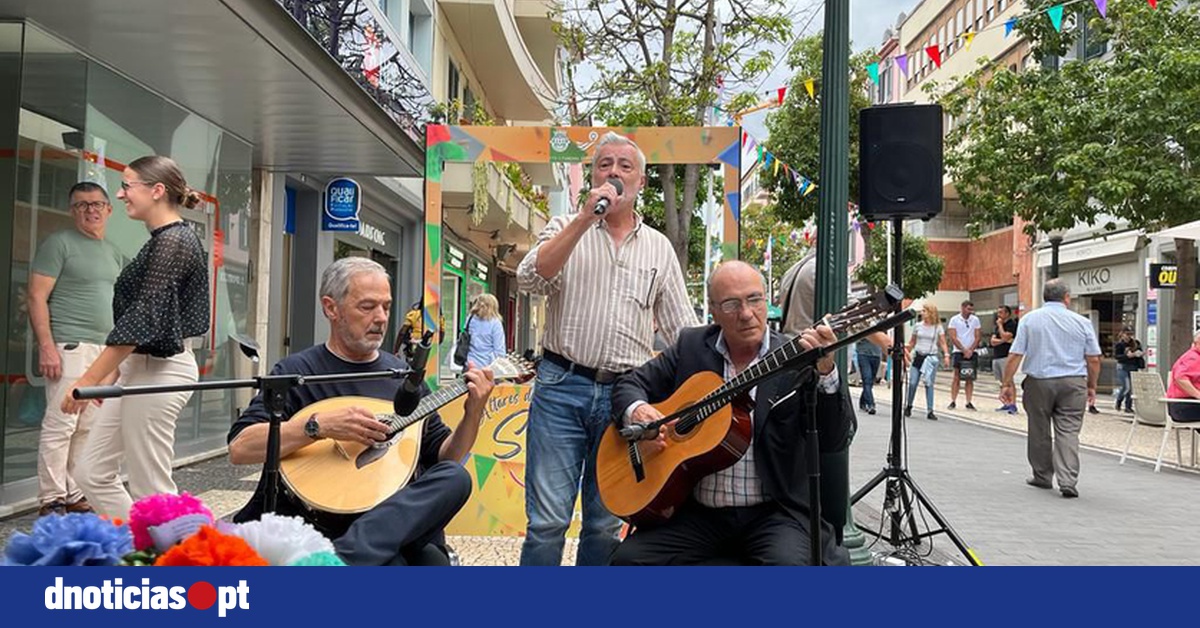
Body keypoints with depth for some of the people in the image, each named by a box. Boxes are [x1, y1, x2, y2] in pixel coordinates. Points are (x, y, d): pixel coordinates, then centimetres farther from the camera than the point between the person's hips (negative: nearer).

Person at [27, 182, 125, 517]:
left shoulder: (114, 254, 19)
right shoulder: (59, 243, -2)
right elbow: (37, 297, -8)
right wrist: (46, 347, -16)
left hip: (104, 351, 7)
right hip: (69, 347, -7)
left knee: (88, 428, 8)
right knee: (60, 424, -7)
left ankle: (75, 496, 16)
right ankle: (51, 501, -1)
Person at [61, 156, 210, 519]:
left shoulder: (173, 241, -15)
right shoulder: (162, 241, 15)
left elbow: (144, 317, -21)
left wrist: (89, 379, -19)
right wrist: (108, 375, 20)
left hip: (160, 373, -10)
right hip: (140, 368, 10)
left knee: (151, 492, -2)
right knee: (91, 473, 12)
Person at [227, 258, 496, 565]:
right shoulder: (296, 372, 1)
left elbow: (442, 458, 15)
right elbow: (239, 449, -11)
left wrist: (473, 415, -3)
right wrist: (319, 425, -22)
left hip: (398, 519, 7)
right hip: (326, 525, -7)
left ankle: (338, 563, -34)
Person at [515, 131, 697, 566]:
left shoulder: (659, 248, 13)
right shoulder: (565, 229, 8)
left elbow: (683, 328, 12)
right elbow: (529, 279, -12)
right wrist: (585, 219, -15)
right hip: (561, 387, -2)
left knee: (606, 526, 9)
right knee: (547, 520, -5)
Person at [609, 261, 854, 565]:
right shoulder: (691, 346, 7)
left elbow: (835, 441, -11)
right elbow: (631, 383, 15)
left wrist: (826, 372, -27)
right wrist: (636, 409, -9)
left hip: (773, 510, -2)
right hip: (696, 511, 3)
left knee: (790, 561, -31)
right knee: (628, 559, -16)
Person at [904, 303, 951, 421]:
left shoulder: (938, 327, 0)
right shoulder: (917, 326, 7)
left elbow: (943, 343, -2)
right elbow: (912, 342, 14)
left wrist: (946, 355, -16)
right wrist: (906, 353, 10)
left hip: (931, 357, -2)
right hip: (917, 357, 2)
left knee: (929, 384, -3)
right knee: (912, 383, 0)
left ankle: (930, 411, 1)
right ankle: (908, 407, 17)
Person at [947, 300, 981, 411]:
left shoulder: (975, 320, 7)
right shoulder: (954, 320, -1)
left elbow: (977, 337, 5)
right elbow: (953, 338, -5)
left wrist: (970, 350, -8)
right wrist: (964, 350, -11)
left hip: (971, 353, 3)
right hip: (958, 352, -2)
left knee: (970, 379, 3)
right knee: (956, 377, -5)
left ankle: (969, 402, 6)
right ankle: (953, 401, -1)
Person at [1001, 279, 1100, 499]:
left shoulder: (1029, 319, 1)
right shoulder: (1082, 322, 2)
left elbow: (1015, 356, -3)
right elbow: (1094, 360, 4)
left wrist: (1007, 384, 2)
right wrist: (1091, 387, 16)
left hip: (1039, 382, 0)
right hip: (1073, 383, 0)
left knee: (1039, 431, 12)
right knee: (1068, 432, 0)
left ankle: (1043, 476, 23)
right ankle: (1068, 481, -9)